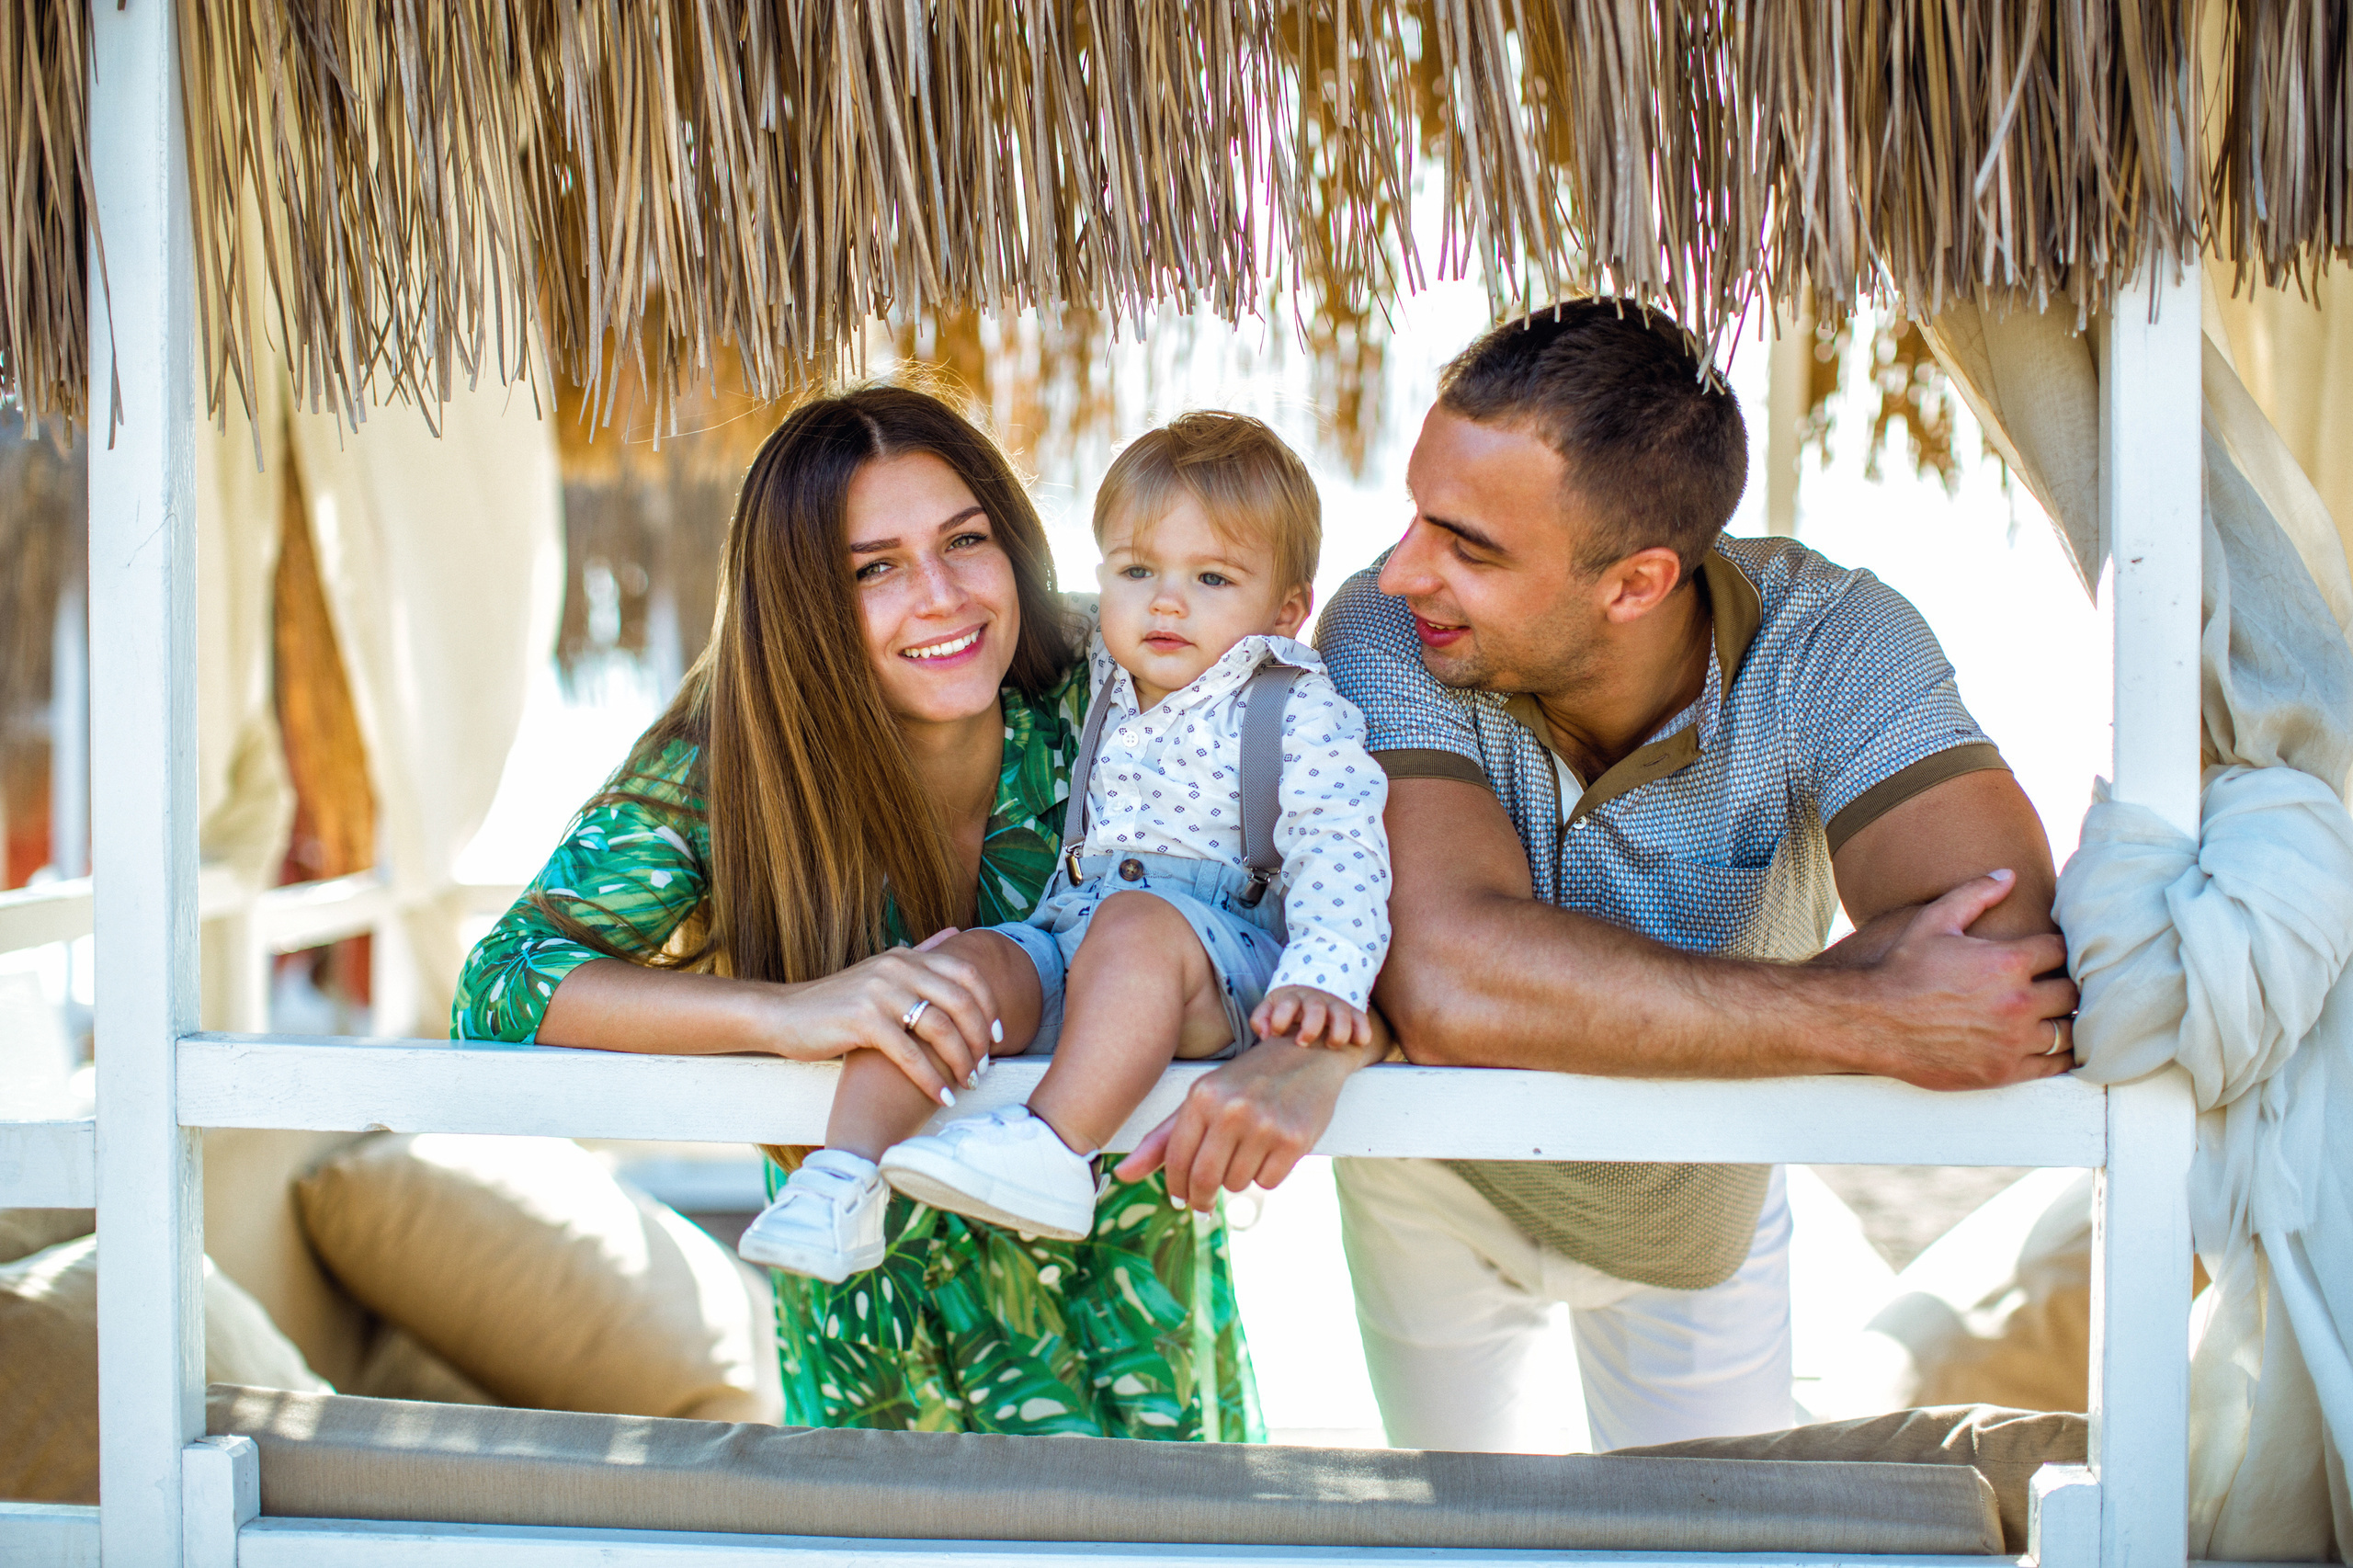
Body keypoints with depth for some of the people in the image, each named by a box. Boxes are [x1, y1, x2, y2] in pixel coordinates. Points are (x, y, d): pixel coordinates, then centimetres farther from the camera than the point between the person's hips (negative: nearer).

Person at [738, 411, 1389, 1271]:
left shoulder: (1299, 712, 1)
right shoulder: (1104, 693, 21)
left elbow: (1341, 853, -12)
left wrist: (1321, 977, -28)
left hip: (1224, 952, -5)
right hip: (1064, 938, 6)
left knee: (1135, 925, -36)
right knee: (956, 957, -21)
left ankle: (1054, 1149, -50)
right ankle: (846, 1175, -34)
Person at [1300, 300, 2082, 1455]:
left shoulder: (1830, 644, -31)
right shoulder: (1385, 636, -33)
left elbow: (2016, 966, -47)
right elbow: (1447, 972, -49)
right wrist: (1880, 1022, -51)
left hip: (1702, 1214, 1)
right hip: (1439, 1189, 0)